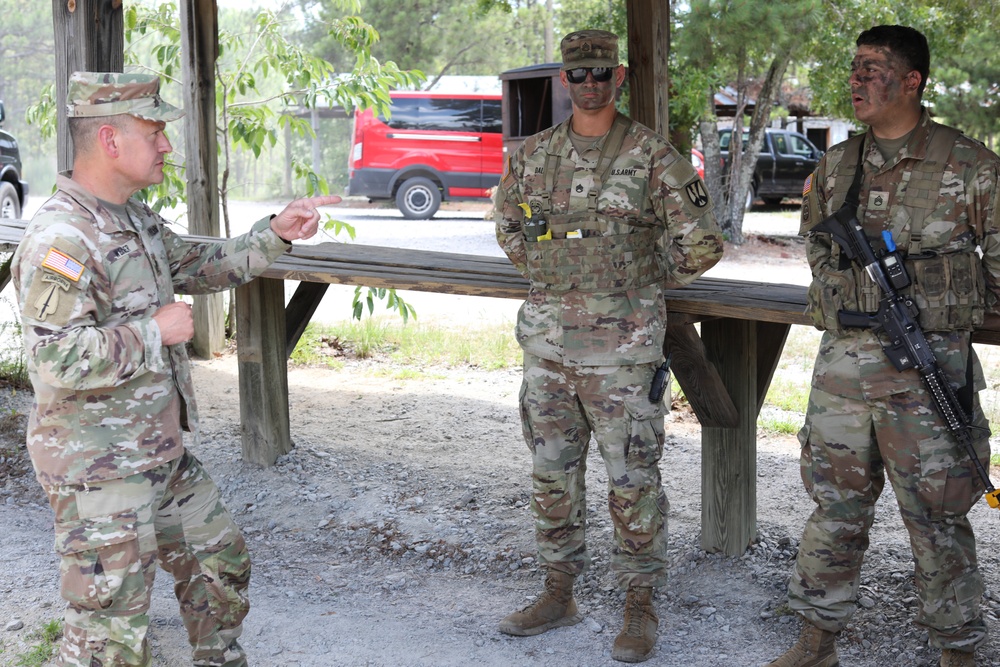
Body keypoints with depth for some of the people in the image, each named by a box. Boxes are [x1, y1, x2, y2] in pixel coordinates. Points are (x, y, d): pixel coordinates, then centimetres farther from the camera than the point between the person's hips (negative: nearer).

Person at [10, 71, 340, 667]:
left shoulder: (135, 219, 9)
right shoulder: (61, 240, -22)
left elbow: (200, 267, 22)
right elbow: (59, 359, -30)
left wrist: (276, 234, 9)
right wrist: (155, 331, -20)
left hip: (163, 454, 10)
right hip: (99, 470, -10)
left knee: (221, 563, 24)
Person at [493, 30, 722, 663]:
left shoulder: (652, 153, -6)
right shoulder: (534, 154, 8)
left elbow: (702, 243, -4)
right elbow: (508, 224, 24)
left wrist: (647, 282, 5)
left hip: (621, 342, -5)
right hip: (548, 339, 5)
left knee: (633, 478, 1)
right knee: (552, 473, 13)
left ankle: (641, 605, 15)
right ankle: (560, 593, 27)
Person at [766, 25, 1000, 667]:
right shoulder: (835, 167, 9)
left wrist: (932, 302, 4)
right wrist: (855, 308, 12)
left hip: (929, 370, -4)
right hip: (842, 366, 4)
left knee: (937, 519, 5)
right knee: (835, 509, 13)